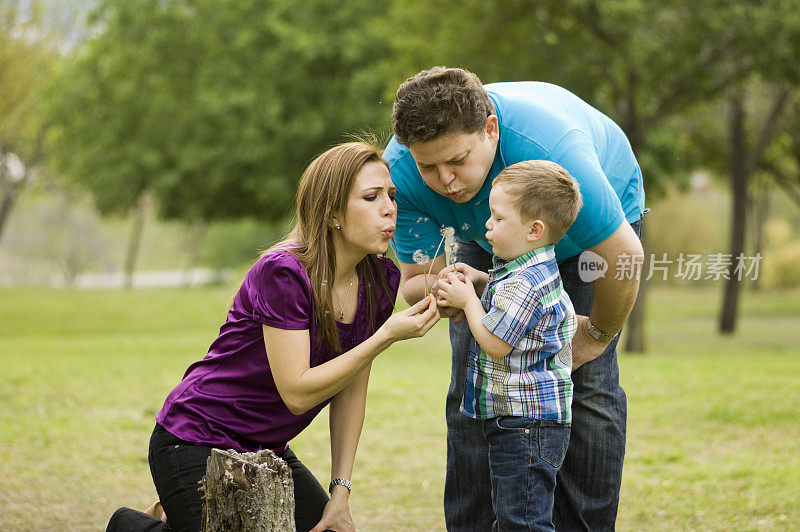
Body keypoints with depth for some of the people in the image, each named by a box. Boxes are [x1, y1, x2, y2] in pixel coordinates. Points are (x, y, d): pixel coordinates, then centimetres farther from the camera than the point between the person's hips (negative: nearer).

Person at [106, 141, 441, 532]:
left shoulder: (380, 280, -3)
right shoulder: (282, 273, -24)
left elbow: (351, 390, 4)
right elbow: (297, 392, -26)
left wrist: (341, 492, 0)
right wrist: (386, 337, -28)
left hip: (266, 450, 8)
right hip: (195, 443, -8)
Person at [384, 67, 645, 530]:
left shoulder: (549, 149, -46)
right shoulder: (401, 171, -32)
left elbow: (623, 256, -34)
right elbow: (416, 279, -22)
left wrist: (597, 334, -16)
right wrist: (440, 289, -47)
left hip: (593, 226, -3)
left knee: (586, 384, -14)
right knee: (472, 385, -6)